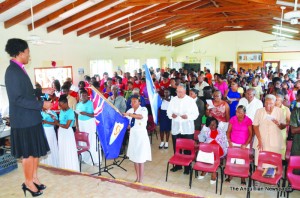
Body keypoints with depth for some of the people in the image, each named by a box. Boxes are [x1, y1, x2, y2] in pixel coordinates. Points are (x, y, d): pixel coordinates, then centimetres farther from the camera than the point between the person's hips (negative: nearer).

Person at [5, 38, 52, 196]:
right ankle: (28, 182, 23)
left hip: (31, 118, 9)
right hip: (23, 120, -9)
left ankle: (34, 178, 32)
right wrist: (41, 104, -19)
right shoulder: (12, 71, -18)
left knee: (36, 150, 17)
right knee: (28, 153, 5)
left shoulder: (19, 69, 10)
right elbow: (18, 99, -23)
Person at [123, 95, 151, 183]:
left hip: (141, 135, -6)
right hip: (133, 135, 6)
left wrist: (129, 114, -41)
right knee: (134, 157, 11)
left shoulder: (143, 109, -11)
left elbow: (141, 117, -32)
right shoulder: (130, 111, 7)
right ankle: (137, 178, 25)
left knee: (141, 158, -2)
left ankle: (141, 180, 11)